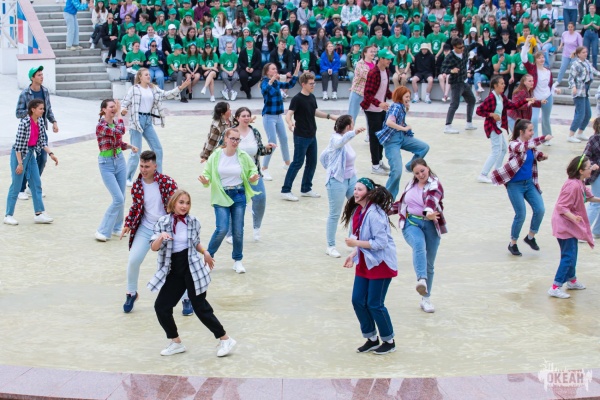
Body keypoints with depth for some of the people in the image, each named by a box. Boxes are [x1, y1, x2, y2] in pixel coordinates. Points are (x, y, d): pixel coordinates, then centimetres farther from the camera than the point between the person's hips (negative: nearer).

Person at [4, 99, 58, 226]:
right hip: (19, 154, -8)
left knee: (36, 184, 7)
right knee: (16, 185, 0)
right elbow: (18, 144, -21)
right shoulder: (24, 123, -23)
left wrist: (50, 154, -4)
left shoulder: (41, 121, -1)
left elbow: (42, 140, 7)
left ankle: (39, 214, 12)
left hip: (31, 153, 8)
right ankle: (8, 215, 10)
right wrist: (20, 163, -20)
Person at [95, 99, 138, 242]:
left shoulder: (115, 123, 5)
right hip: (107, 164, -7)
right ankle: (103, 231, -1)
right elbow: (120, 131, -30)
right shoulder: (101, 126, -17)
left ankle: (116, 228, 25)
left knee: (121, 199, 10)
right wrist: (119, 114, -21)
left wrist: (130, 146, -1)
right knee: (118, 199, -12)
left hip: (120, 161, 7)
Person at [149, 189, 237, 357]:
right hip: (173, 271, 2)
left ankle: (225, 339, 11)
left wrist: (205, 252, 1)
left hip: (192, 268, -2)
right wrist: (161, 237, -28)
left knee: (200, 307, -3)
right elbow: (154, 248, -9)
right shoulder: (162, 222, -3)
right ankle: (176, 342, 18)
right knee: (161, 307, 0)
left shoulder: (193, 222, 0)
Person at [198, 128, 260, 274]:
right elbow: (207, 173, 3)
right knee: (222, 229, -13)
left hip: (239, 196, 2)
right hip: (221, 196, -2)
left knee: (238, 230, 4)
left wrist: (253, 178, -12)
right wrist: (205, 180, -18)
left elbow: (252, 170, 9)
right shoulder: (216, 156, -4)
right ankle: (208, 256, 9)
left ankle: (237, 260, 21)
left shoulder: (243, 156, -1)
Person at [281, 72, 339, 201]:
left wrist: (330, 116, 21)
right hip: (301, 136, -8)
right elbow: (289, 114, -23)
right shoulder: (297, 99, -16)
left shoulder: (312, 97, 7)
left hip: (312, 136, 8)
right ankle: (285, 190, -1)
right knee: (297, 163, -6)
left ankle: (306, 189, 23)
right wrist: (290, 123, -44)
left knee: (312, 162, 12)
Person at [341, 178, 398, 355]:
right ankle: (372, 339, 23)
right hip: (364, 263, 9)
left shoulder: (374, 213, -22)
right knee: (358, 301, 7)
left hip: (381, 264, -8)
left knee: (374, 304, -1)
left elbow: (380, 242, -24)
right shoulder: (357, 211, 5)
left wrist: (356, 243, -23)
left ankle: (389, 341, 18)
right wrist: (353, 254, 2)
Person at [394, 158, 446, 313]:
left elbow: (431, 201, -26)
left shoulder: (435, 185, -3)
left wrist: (428, 213, -46)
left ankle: (426, 299, 18)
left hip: (430, 225, -1)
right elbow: (402, 203, 29)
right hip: (411, 223, 1)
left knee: (429, 264, 4)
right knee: (419, 245, -33)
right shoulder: (412, 184, 13)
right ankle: (421, 280, -55)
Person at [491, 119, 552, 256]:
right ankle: (513, 244, 16)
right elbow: (524, 146, -38)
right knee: (521, 215, -4)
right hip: (515, 185, -6)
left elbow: (536, 154, 20)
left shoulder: (531, 145, 3)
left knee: (540, 210, -3)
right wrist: (543, 138, -44)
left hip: (529, 183, 6)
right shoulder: (514, 145, -17)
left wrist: (542, 156, -5)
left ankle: (530, 237, 19)